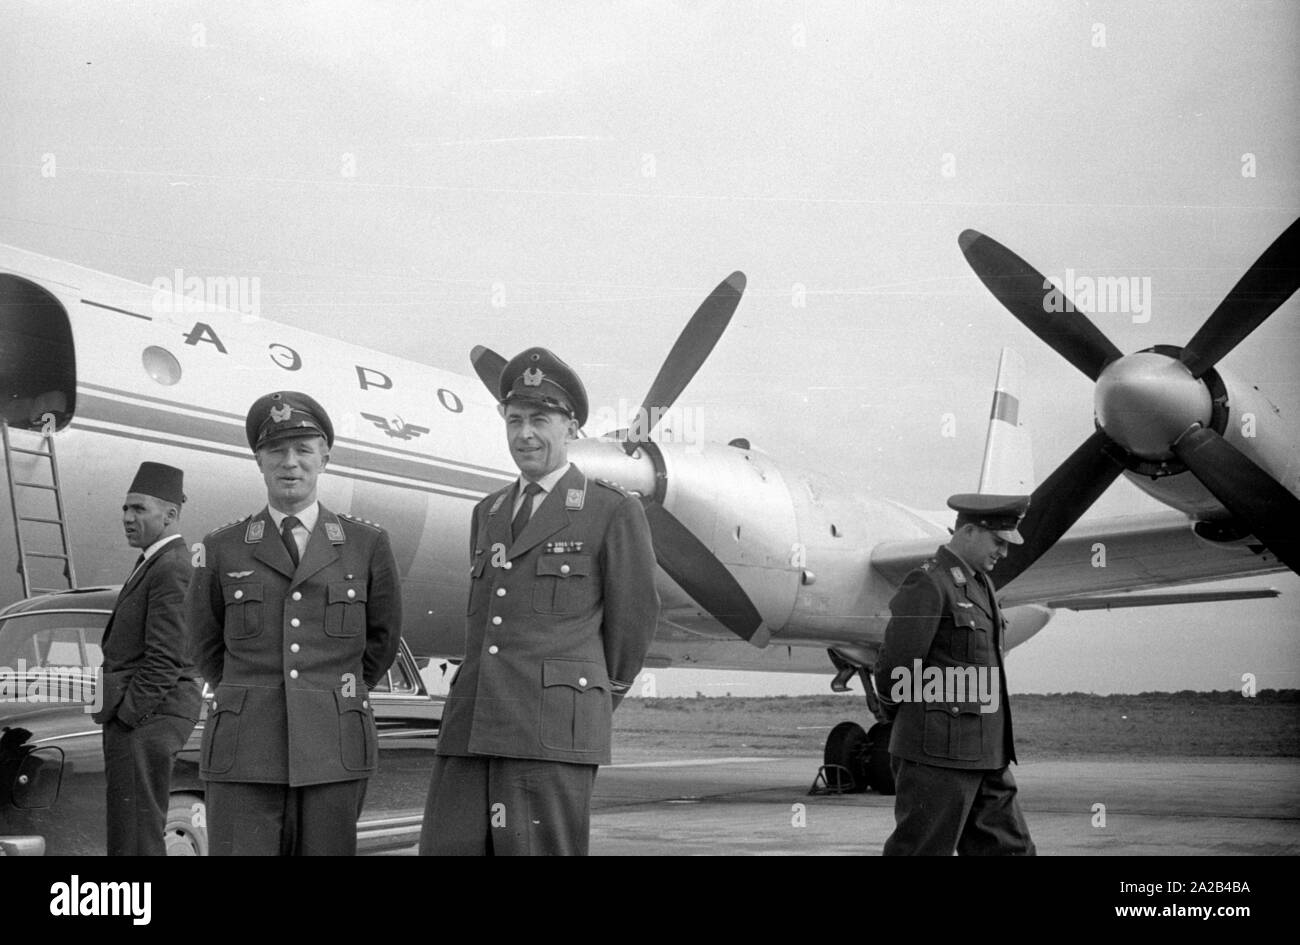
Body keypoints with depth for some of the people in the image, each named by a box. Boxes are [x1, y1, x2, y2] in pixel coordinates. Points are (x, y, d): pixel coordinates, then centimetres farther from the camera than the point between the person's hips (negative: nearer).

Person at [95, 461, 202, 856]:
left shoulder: (172, 569, -15)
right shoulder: (156, 565, 18)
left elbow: (164, 659, -21)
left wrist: (127, 717, -19)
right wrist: (119, 717, 17)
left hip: (144, 719, -11)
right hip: (141, 718, 11)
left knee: (136, 838, -9)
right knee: (125, 830, 15)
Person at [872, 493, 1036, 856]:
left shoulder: (979, 582, 17)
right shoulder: (928, 584, -14)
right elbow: (896, 666, -15)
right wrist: (898, 712, 3)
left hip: (986, 756, 9)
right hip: (939, 752, -9)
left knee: (1010, 848, 9)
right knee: (921, 850, -3)